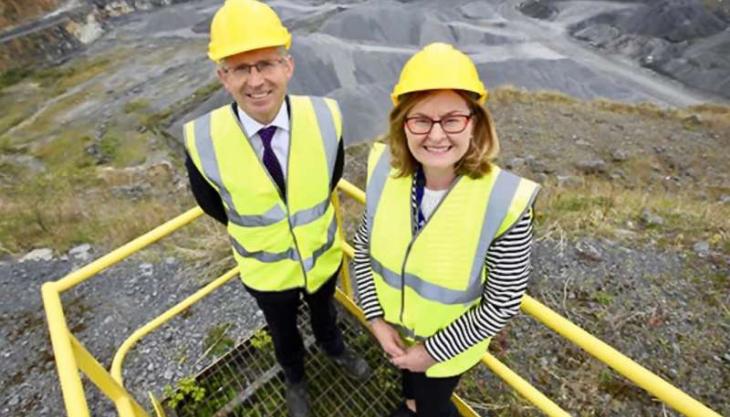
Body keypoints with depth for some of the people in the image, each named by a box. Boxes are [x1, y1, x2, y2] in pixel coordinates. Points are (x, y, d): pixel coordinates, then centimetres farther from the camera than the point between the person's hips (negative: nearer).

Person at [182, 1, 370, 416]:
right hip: (266, 270, 0)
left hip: (325, 253, 1)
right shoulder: (202, 141, -27)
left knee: (325, 311, 32)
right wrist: (254, 227, 4)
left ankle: (333, 347, 67)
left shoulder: (325, 116, -26)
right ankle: (295, 378, 61)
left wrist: (312, 214, 6)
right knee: (283, 332, 27)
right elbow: (210, 203, -7)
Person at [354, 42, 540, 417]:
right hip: (392, 325, 4)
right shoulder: (385, 170, -22)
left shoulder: (504, 201, -31)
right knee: (406, 376, 35)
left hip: (446, 344, -4)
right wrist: (375, 318, -11)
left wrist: (433, 350, -15)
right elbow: (364, 246, -7)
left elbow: (503, 302, -21)